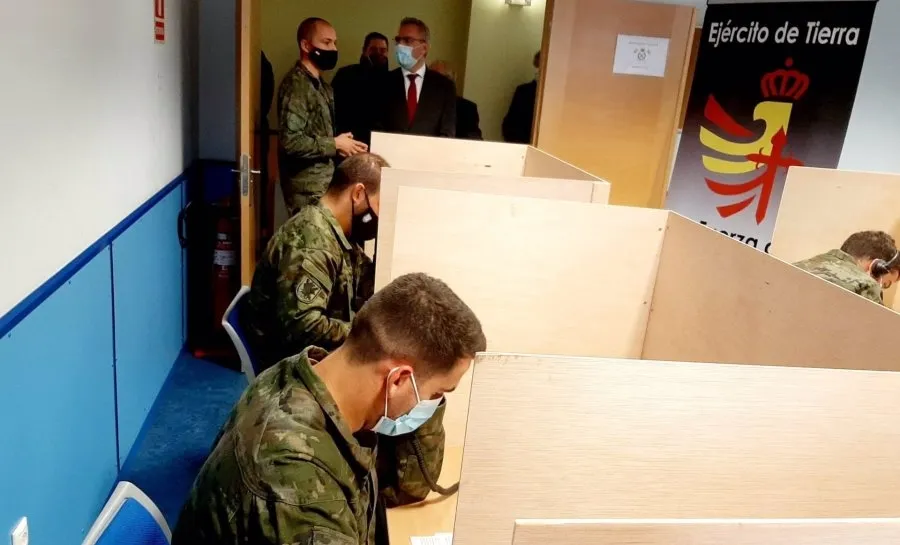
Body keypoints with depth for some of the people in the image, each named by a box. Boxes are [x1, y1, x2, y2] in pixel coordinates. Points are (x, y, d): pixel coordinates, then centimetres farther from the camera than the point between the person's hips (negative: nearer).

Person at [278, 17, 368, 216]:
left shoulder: (322, 86, 14)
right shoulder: (296, 85, -14)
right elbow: (291, 141, -24)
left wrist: (344, 146, 2)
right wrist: (335, 145, -14)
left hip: (326, 182, 9)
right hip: (307, 188, -9)